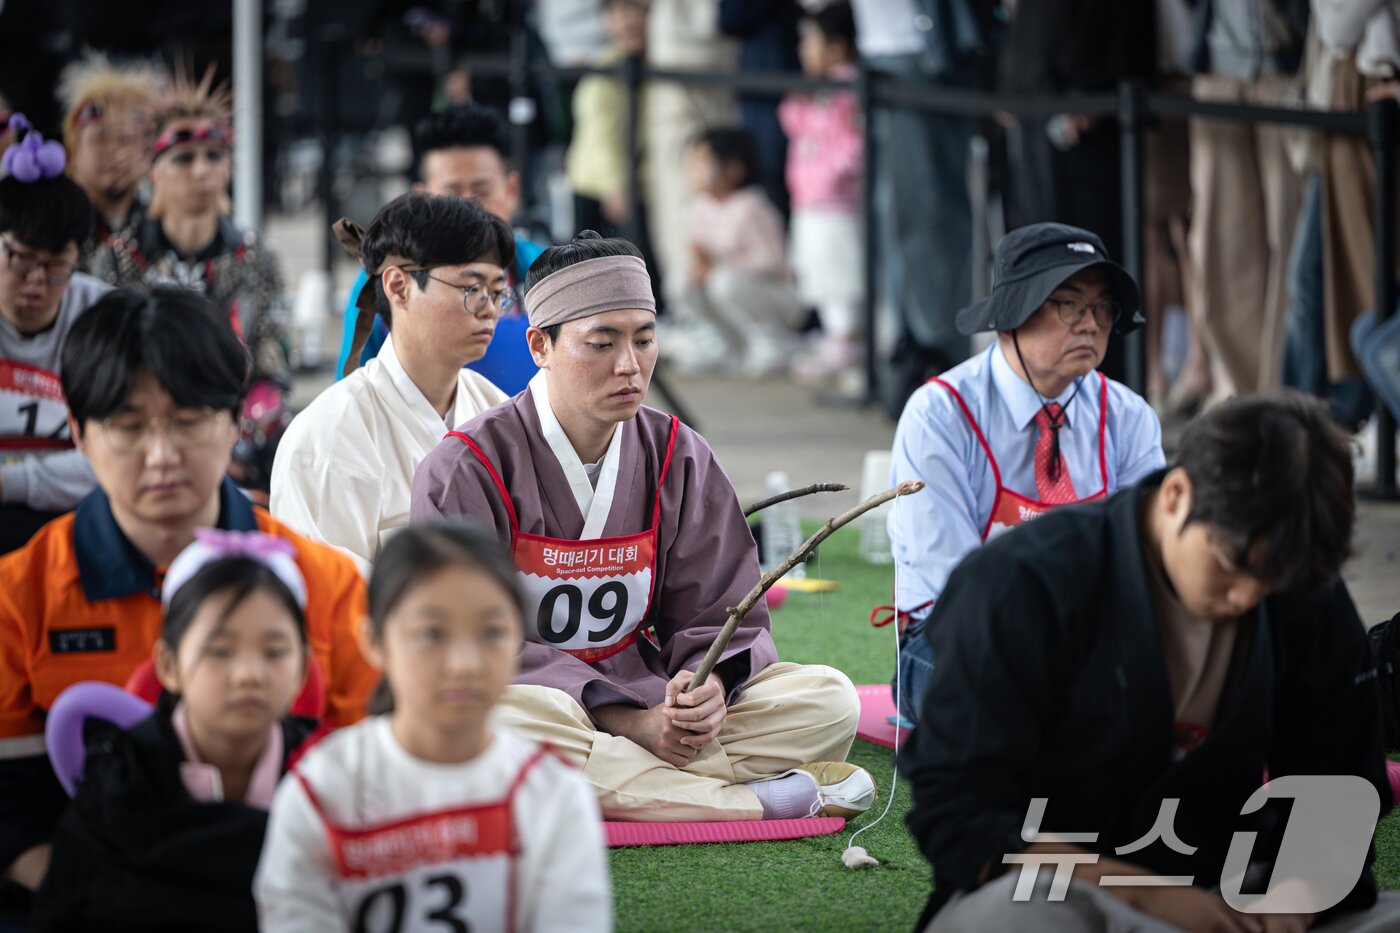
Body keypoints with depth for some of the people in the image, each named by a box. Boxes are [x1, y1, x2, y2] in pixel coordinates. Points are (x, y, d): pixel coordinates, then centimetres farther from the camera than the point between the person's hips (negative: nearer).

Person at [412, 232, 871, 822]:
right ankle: (751, 800, -31)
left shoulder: (677, 458, 9)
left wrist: (709, 686, -17)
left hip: (648, 701, 4)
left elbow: (716, 615, 10)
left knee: (830, 700, -12)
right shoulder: (467, 469, -7)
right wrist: (626, 722, -22)